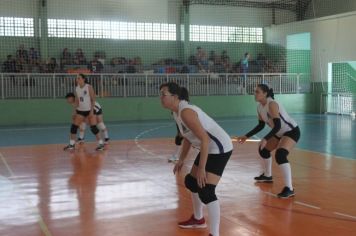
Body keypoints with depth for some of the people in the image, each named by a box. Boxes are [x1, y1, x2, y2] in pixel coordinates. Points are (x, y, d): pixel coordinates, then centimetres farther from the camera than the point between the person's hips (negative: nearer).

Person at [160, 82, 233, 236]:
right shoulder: (177, 112, 7)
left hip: (219, 149, -11)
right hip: (210, 148, 11)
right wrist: (181, 160, 21)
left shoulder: (185, 112, -24)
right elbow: (188, 137, 20)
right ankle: (198, 220, 40)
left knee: (205, 191, -18)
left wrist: (201, 168, -29)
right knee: (191, 181, 22)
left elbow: (204, 139, -29)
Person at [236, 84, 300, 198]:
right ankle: (267, 176, 44)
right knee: (263, 149, 21)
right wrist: (246, 136, 11)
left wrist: (265, 139, -42)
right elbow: (261, 125, 13)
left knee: (280, 155, -30)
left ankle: (289, 189, -25)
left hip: (292, 131, -10)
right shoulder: (260, 108, 1)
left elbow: (277, 125, -33)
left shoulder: (272, 104, -26)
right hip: (280, 133, 10)